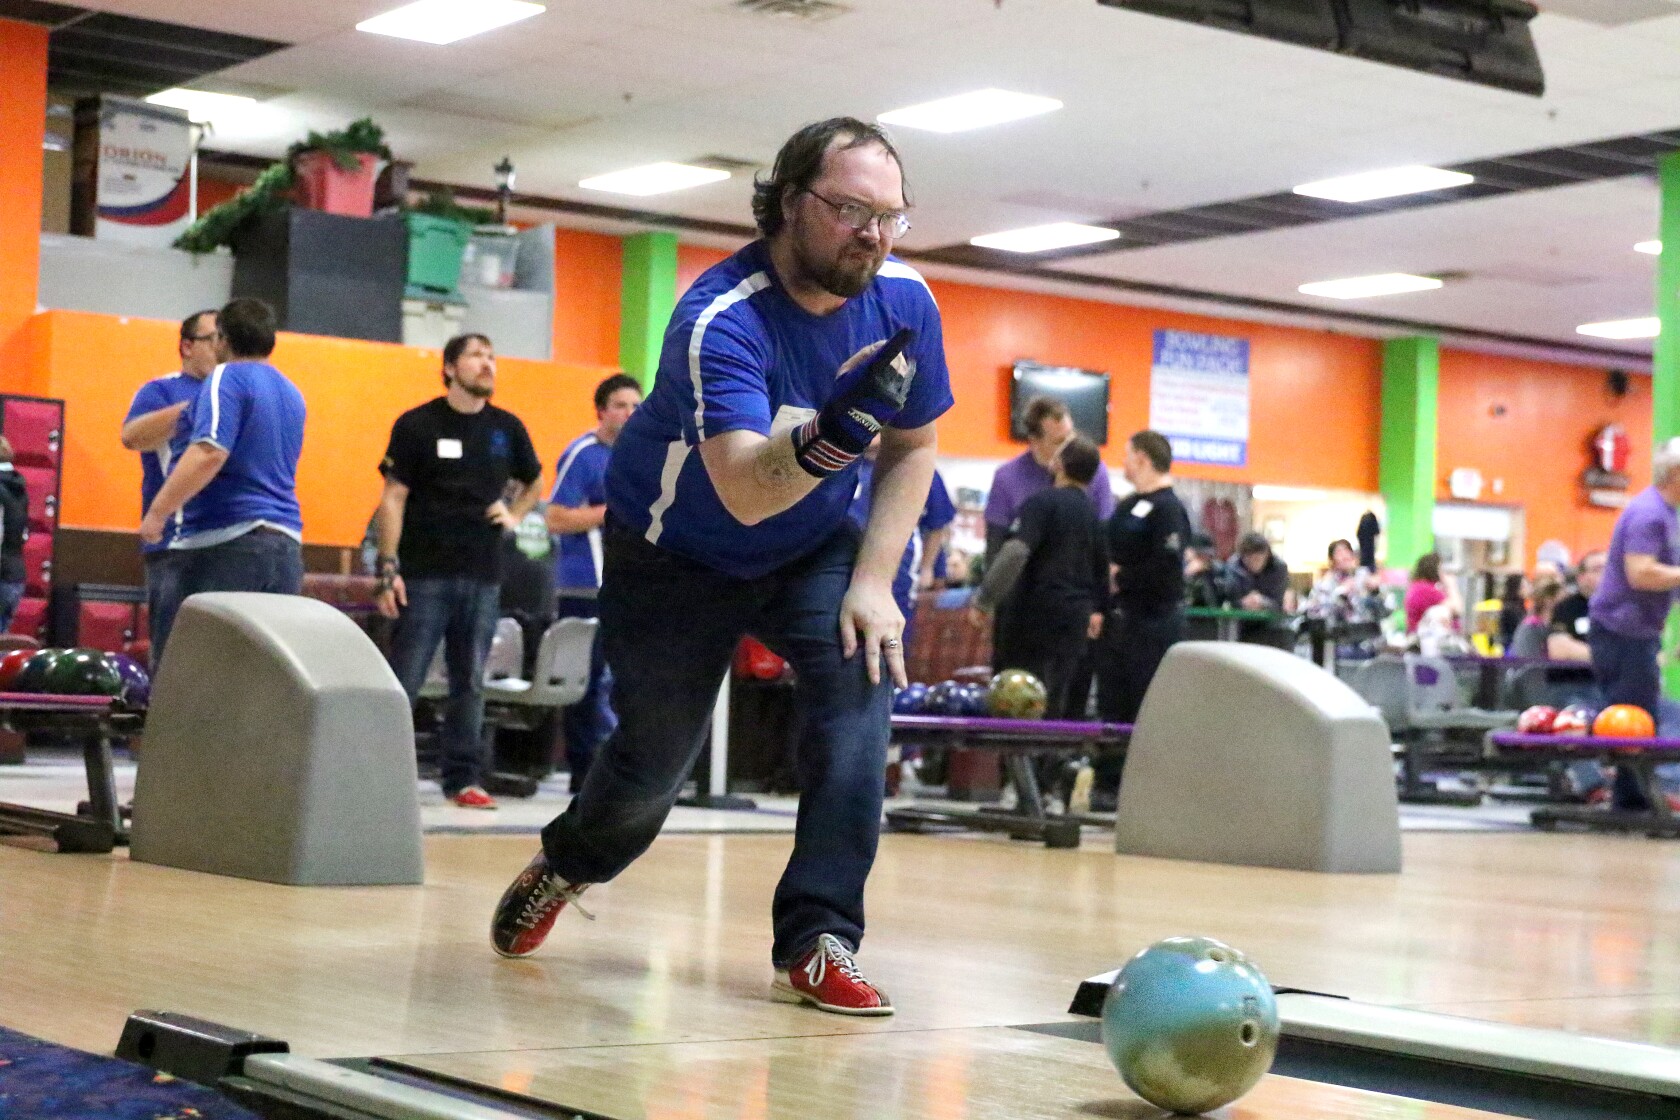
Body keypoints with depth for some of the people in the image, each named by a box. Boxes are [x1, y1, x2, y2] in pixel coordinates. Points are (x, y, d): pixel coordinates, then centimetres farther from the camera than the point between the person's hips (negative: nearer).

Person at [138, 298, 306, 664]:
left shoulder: (229, 378, -6)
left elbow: (209, 453, -19)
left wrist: (157, 512, -16)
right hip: (286, 544, 8)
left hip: (223, 542, -8)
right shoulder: (291, 394, 18)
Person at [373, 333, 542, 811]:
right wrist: (389, 569, -10)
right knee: (403, 680, -3)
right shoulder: (417, 425, -1)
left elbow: (532, 482, 27)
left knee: (470, 682, 7)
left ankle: (464, 778, 13)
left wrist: (514, 516, 6)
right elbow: (393, 498, -3)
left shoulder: (507, 428, 10)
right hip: (424, 573, -4)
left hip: (483, 575, 4)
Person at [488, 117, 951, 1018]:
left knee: (860, 686, -22)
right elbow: (745, 493, -47)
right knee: (655, 757, 6)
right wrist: (833, 433, -66)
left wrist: (873, 580, -12)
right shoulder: (720, 318, -34)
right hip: (677, 554, -4)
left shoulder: (903, 300, -17)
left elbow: (913, 448, -2)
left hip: (814, 547, 4)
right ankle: (567, 863, 43)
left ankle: (817, 945, -15)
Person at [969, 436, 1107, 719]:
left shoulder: (1042, 503, -11)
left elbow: (1015, 552, -22)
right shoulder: (1092, 513, 12)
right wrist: (1097, 608, 35)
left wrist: (983, 600, -19)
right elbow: (1101, 566, 22)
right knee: (1059, 694, 10)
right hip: (1076, 615, 7)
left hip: (1037, 613, -6)